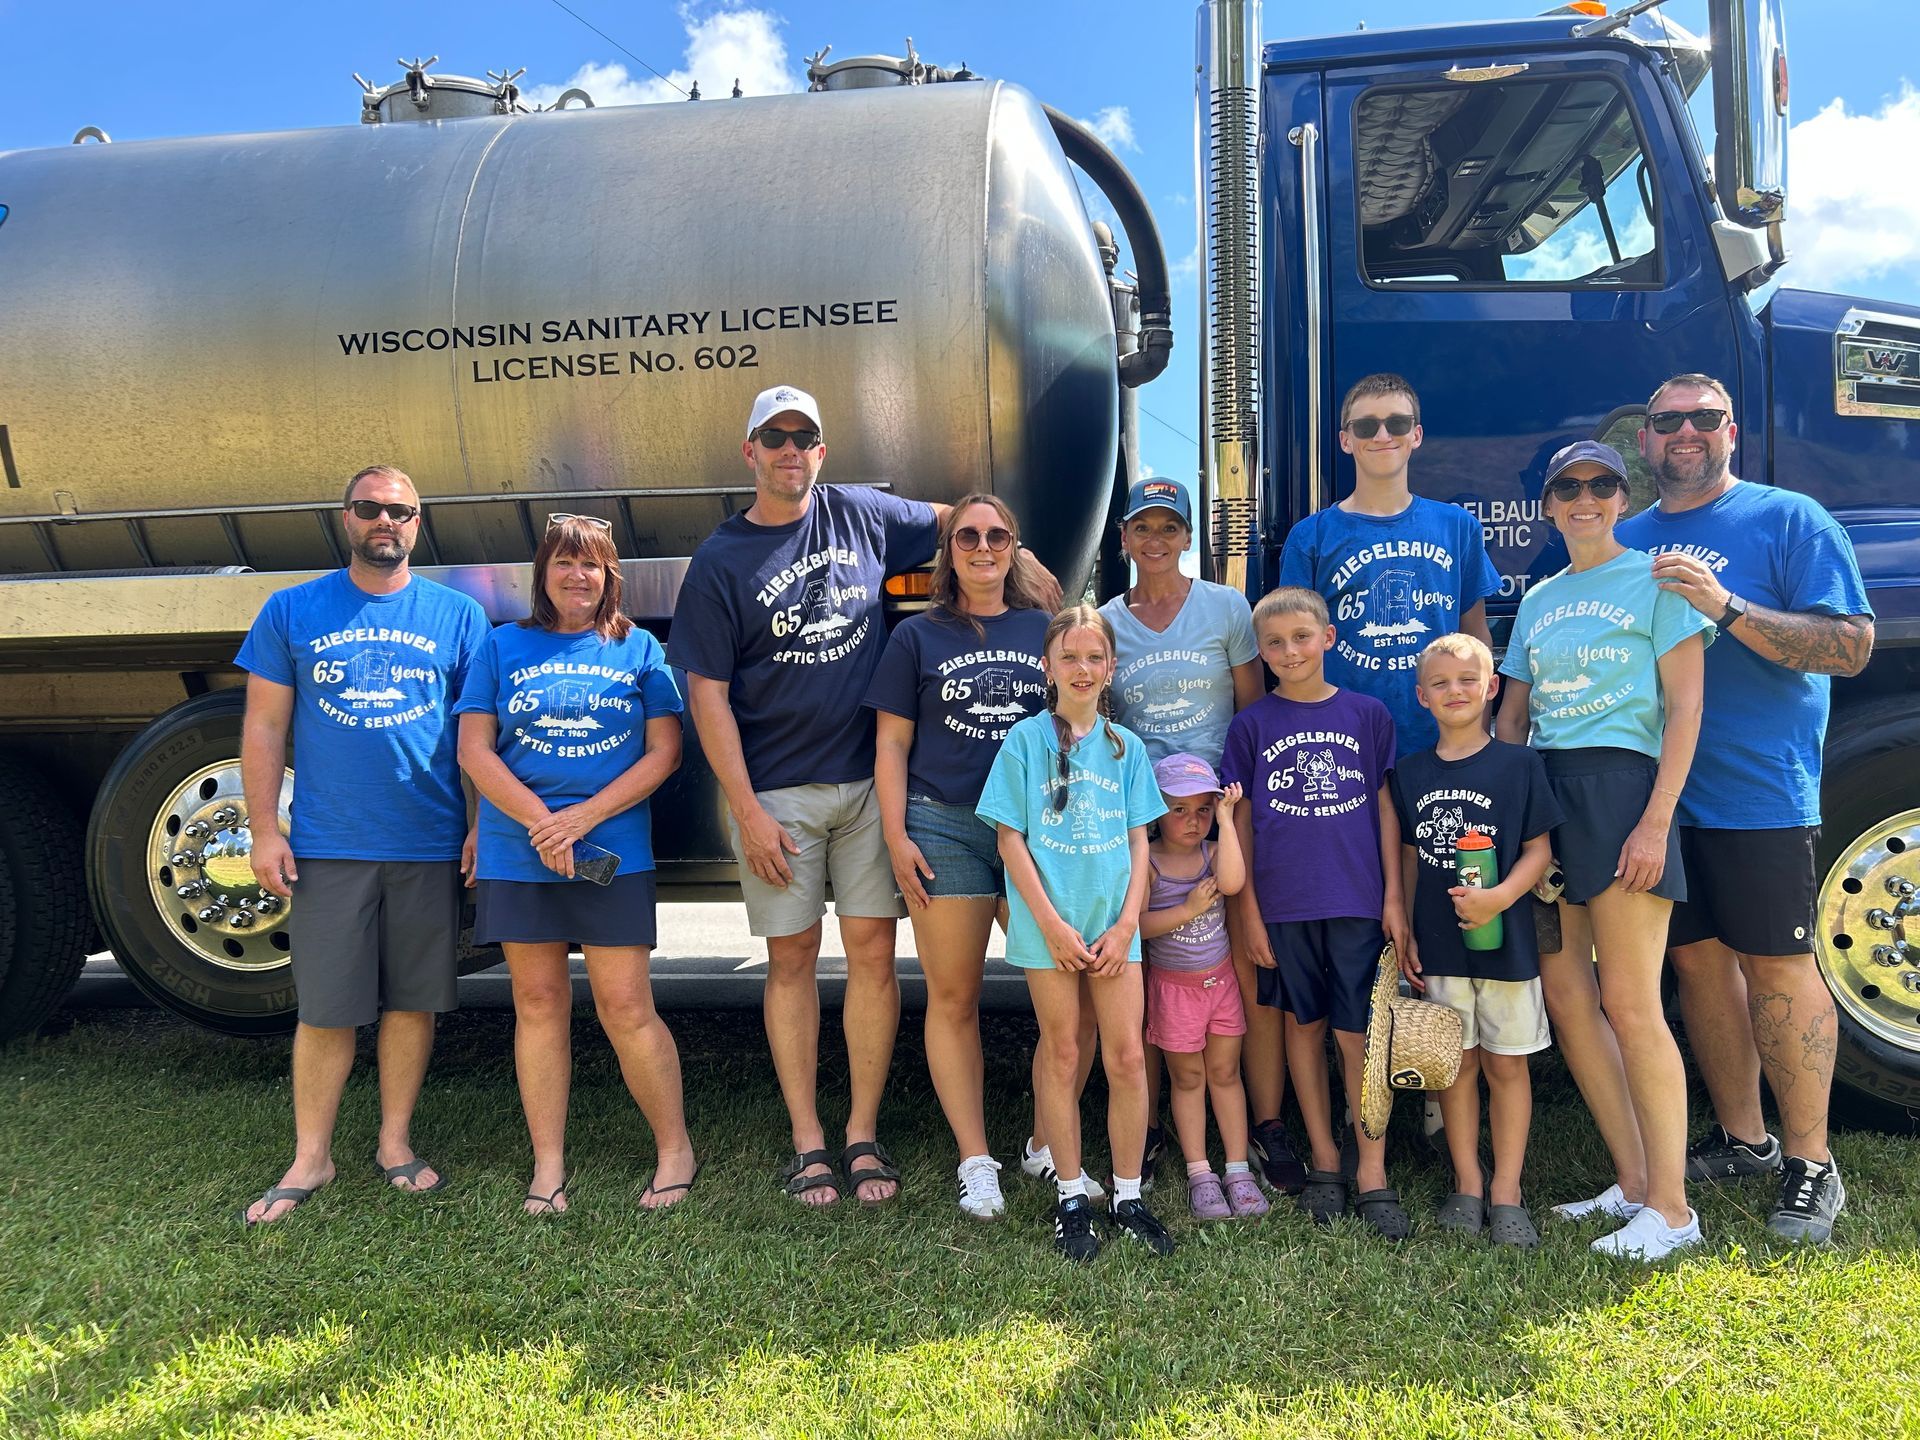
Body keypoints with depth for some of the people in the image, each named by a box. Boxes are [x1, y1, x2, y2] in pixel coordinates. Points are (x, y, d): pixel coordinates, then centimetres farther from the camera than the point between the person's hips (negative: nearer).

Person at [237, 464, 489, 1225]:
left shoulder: (457, 615, 5)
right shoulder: (292, 611, 5)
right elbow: (264, 728, 5)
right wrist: (264, 831, -2)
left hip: (431, 847, 1)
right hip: (328, 848, 0)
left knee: (413, 1001, 9)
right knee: (326, 1010, 4)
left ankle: (395, 1143, 25)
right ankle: (310, 1159, 19)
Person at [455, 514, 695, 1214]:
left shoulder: (638, 649, 6)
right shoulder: (502, 646, 9)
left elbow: (664, 752, 0)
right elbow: (474, 750, 3)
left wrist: (583, 818, -11)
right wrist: (541, 823, -10)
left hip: (614, 854, -1)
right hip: (517, 855, 2)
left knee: (626, 1006, -3)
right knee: (538, 1003, 6)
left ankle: (676, 1151, 12)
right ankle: (547, 1166, 17)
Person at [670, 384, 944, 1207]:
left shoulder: (861, 515, 5)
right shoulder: (718, 562, -2)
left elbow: (958, 523, 22)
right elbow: (707, 695, -5)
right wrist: (748, 811, -10)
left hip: (870, 779, 2)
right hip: (776, 792, -2)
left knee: (872, 951, 3)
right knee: (792, 958, 5)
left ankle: (863, 1134, 14)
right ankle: (806, 1141, 16)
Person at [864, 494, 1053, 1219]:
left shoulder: (1045, 629, 11)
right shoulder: (917, 636, 8)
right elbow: (892, 742, 5)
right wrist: (895, 834, -4)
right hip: (944, 826, -1)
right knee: (953, 998, 2)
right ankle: (976, 1160, 13)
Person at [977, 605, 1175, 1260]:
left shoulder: (1126, 747, 8)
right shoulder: (1026, 740, -1)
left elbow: (1139, 843, 8)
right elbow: (1011, 840, -4)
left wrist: (1126, 924, -4)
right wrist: (1051, 923, -10)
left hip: (1114, 922, 2)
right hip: (1049, 921, -2)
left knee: (1127, 1056, 2)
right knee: (1061, 1053, 6)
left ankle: (1128, 1197, 17)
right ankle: (1071, 1199, 18)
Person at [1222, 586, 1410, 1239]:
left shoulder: (1368, 714, 4)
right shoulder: (1251, 725, 3)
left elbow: (1385, 809, 6)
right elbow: (1241, 822, 4)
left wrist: (1394, 898, 1)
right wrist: (1249, 913, 0)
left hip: (1357, 901, 0)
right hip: (1284, 904, 1)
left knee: (1358, 1035, 1)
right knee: (1305, 1027, 11)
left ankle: (1372, 1175, 12)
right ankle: (1324, 1161, 24)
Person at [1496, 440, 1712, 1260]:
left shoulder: (1655, 579, 1)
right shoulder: (1538, 601, 18)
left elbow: (1684, 708, -6)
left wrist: (1656, 822, -14)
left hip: (1621, 785, -6)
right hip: (1541, 792, 6)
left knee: (1628, 1003, -8)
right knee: (1563, 996, 5)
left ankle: (1670, 1206, 3)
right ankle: (1632, 1180, 18)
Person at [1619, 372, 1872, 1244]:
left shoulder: (1790, 520, -2)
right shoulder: (1624, 541, 13)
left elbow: (1852, 646, -11)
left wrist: (1726, 607, -22)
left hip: (1759, 789, -5)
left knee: (1777, 968, 0)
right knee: (1697, 960, 12)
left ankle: (1810, 1163, 14)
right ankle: (1741, 1138, 26)